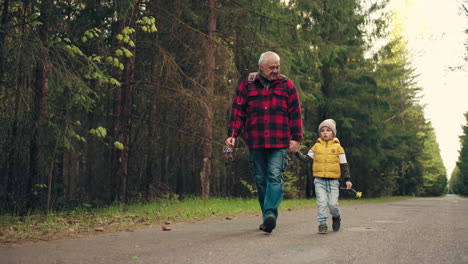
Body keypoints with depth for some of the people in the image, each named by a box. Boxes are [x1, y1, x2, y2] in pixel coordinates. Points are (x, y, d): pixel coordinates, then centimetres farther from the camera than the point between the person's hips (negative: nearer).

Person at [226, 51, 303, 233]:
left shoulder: (286, 85, 8)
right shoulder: (247, 85, 9)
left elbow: (295, 114, 8)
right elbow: (238, 112, 9)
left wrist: (296, 138, 2)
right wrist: (232, 135, -2)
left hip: (279, 143, -1)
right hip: (255, 143, 2)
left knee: (275, 177, -14)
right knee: (261, 180, 7)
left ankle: (270, 214, -20)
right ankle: (268, 217, 17)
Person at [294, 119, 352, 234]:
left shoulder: (338, 147, 5)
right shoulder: (316, 146, 9)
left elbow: (344, 165, 6)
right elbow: (307, 159, 7)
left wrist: (347, 179, 1)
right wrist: (297, 153, -6)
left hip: (333, 181, -1)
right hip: (319, 180, 1)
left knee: (333, 204, -4)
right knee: (321, 202, -6)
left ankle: (336, 218, 25)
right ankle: (322, 224, 2)